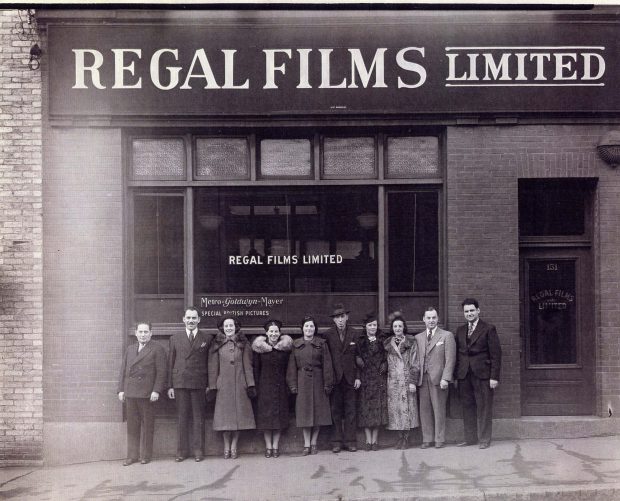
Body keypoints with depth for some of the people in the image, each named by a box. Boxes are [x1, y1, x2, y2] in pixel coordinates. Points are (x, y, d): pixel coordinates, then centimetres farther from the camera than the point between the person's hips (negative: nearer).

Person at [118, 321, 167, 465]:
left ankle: (147, 455, 10)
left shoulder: (157, 349, 1)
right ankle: (132, 455, 11)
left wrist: (156, 391, -12)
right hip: (130, 393, 4)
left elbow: (161, 372, -5)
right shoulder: (130, 349, 18)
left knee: (147, 425, 2)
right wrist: (121, 389, 8)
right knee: (132, 425, 5)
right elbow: (123, 370, 17)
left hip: (147, 393, -4)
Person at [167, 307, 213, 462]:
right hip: (180, 382, 1)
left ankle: (198, 450, 9)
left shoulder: (207, 338, 6)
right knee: (181, 417, 4)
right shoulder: (175, 338, 10)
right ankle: (182, 451, 10)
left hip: (199, 383, -1)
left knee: (198, 417, 2)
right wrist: (170, 385, 2)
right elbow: (170, 362, 8)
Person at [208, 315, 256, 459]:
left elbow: (248, 365, 3)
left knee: (238, 415, 1)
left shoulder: (243, 344, 5)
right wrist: (212, 386, -1)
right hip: (223, 385, 0)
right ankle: (226, 447, 10)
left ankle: (234, 447, 10)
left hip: (239, 385, 0)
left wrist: (250, 385, -3)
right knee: (225, 415, 1)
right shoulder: (217, 345, 4)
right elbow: (213, 367, 4)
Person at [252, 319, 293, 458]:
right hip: (264, 386, -1)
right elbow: (256, 368, 2)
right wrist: (256, 386, -2)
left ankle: (275, 446, 9)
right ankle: (268, 446, 7)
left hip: (280, 386, 1)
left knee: (279, 415, 3)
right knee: (266, 415, 0)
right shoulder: (259, 347, -1)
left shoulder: (285, 347, 1)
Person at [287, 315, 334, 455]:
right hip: (302, 383, 1)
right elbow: (292, 367, 5)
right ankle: (306, 444, 5)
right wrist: (293, 385, -2)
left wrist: (328, 384, -5)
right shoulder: (296, 345, 6)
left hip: (318, 381, -1)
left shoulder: (322, 344, 3)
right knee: (304, 412, 0)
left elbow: (327, 365, 0)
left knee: (318, 412, 2)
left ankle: (314, 443, 12)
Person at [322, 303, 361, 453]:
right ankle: (336, 442, 8)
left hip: (350, 378, 1)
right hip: (334, 378, -1)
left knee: (351, 411, 3)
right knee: (335, 411, 2)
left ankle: (350, 441, 9)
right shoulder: (328, 336, 1)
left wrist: (358, 377, 0)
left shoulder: (354, 335, 5)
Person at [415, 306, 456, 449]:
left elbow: (450, 359, -3)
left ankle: (440, 439, 6)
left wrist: (445, 378, -12)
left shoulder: (447, 336, 3)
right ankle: (427, 439, 10)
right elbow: (416, 360, 13)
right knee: (424, 409, 3)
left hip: (438, 378, -3)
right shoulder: (418, 338, 15)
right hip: (423, 378, 4)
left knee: (439, 409, -2)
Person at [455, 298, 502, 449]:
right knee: (467, 408, 7)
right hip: (464, 376, 5)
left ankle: (484, 440, 6)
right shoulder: (460, 331, 15)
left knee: (484, 408, -1)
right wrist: (456, 376, 10)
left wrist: (494, 377, -10)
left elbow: (496, 354, -4)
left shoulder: (488, 329, -1)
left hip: (482, 375, -5)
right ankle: (470, 438, 15)